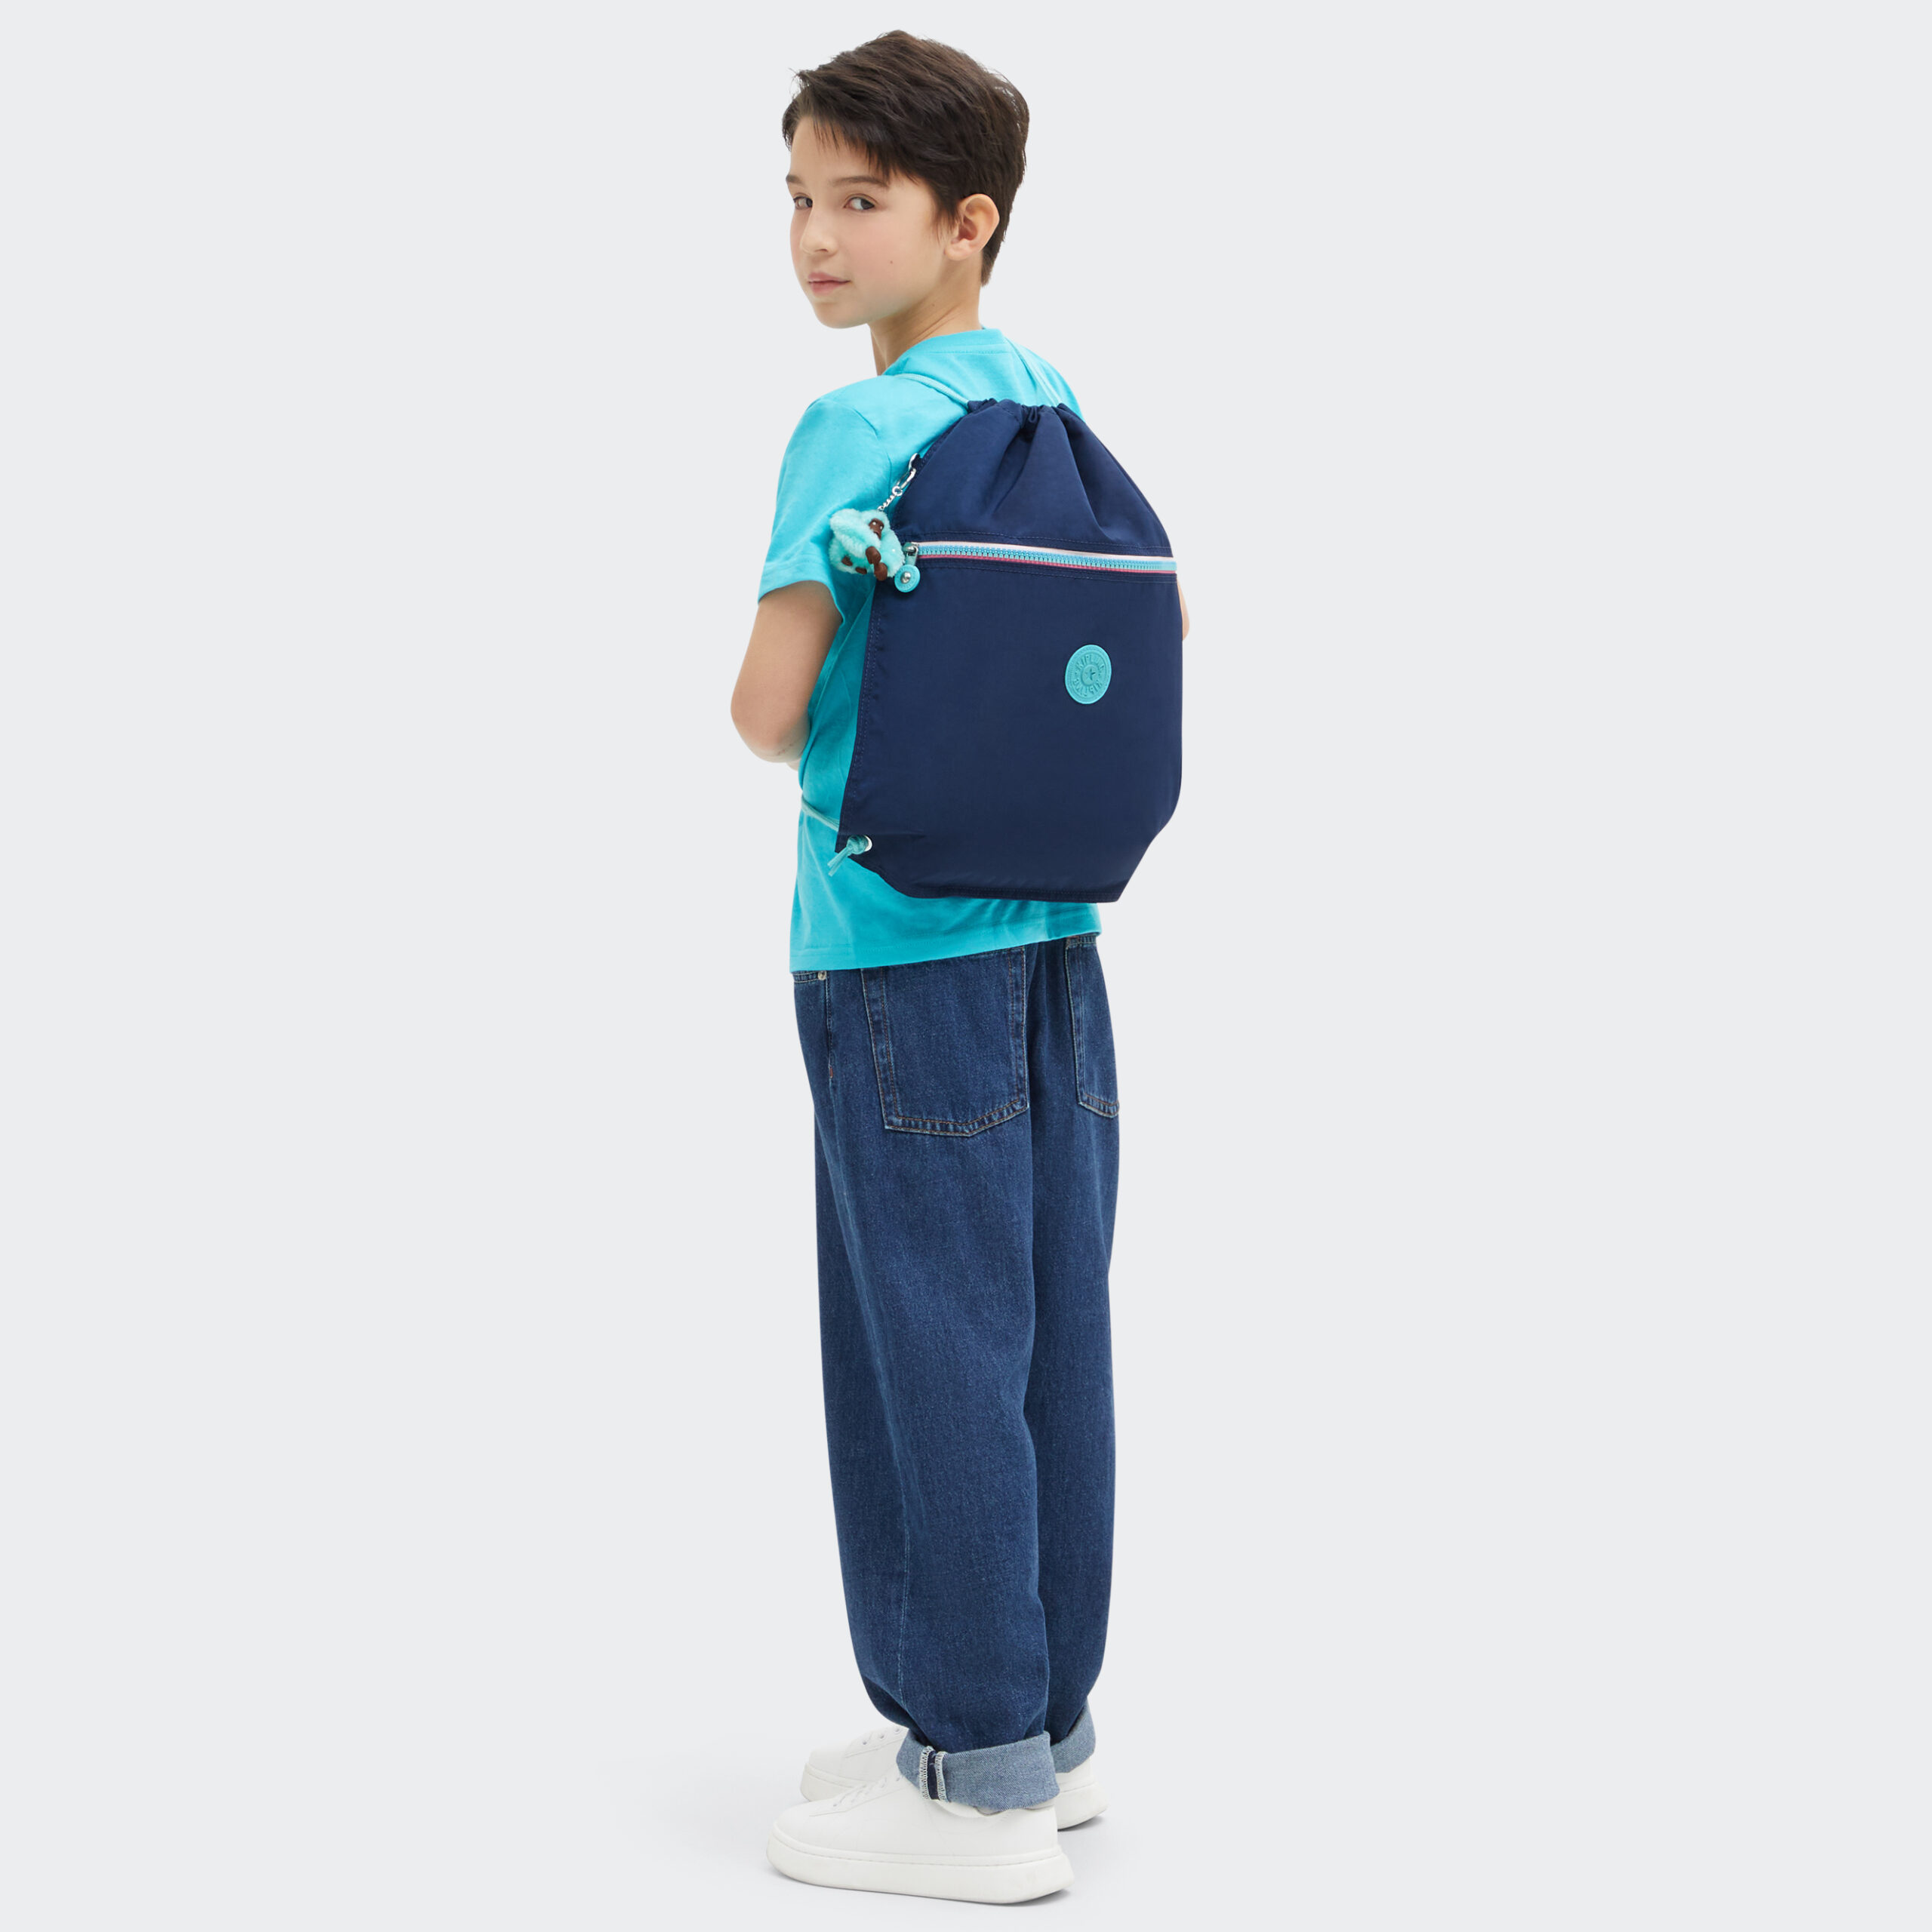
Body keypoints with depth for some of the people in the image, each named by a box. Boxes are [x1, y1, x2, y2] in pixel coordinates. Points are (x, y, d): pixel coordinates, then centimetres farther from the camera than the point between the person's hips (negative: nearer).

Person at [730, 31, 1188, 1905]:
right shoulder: (1062, 408, 11)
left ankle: (977, 1785, 9)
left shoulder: (854, 431, -13)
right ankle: (1046, 1724, 24)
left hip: (899, 951, -8)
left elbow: (771, 713, -16)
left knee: (931, 1347, 0)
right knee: (1051, 1332, 12)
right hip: (1056, 932, 8)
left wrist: (757, 694, 5)